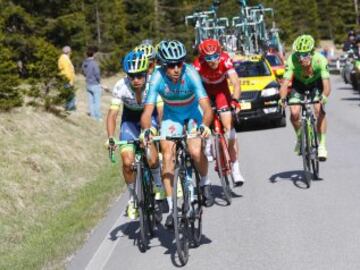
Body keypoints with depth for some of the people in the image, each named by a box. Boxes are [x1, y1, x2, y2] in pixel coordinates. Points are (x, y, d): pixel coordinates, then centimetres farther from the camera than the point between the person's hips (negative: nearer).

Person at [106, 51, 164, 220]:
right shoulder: (121, 86, -28)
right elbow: (113, 113, -29)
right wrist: (110, 138, -42)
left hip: (149, 115, -1)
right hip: (130, 118, 1)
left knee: (149, 143, -29)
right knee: (128, 161, -12)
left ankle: (158, 185, -3)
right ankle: (133, 198, 12)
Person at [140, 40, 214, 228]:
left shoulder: (190, 74, -32)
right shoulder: (157, 78, -28)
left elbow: (207, 107, -37)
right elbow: (148, 111, -30)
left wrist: (205, 125, -56)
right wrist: (146, 130, -49)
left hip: (194, 112, -2)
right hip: (171, 115, 2)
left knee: (195, 151, -24)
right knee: (168, 156, -14)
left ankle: (205, 183, 7)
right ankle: (171, 208, -8)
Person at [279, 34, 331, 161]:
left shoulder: (320, 60, -36)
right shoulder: (292, 60, -34)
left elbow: (326, 83, -41)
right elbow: (285, 82, -38)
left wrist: (324, 96, -61)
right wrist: (282, 98, -56)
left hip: (316, 84, -1)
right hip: (299, 84, 1)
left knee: (319, 110, -22)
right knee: (294, 113, -17)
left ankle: (322, 145, -13)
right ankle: (299, 137, 13)